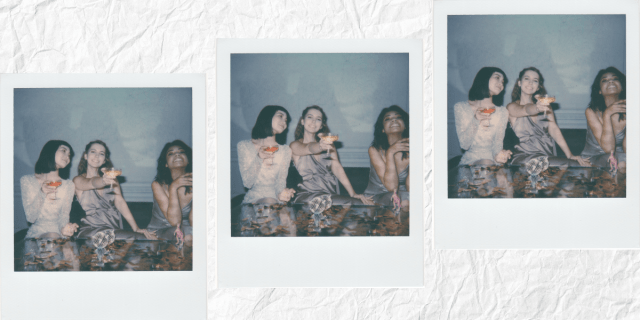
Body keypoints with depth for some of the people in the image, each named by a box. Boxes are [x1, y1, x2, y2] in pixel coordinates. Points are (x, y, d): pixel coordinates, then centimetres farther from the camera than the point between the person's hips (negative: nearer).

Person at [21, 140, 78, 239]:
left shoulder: (68, 185, 13)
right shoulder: (27, 181, 7)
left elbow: (64, 214, 3)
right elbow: (31, 218, -2)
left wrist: (64, 227, -21)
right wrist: (42, 194, -18)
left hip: (58, 233, 2)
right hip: (36, 233, -2)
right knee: (52, 237, -37)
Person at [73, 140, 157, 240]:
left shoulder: (111, 177, 18)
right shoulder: (78, 180, 5)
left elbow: (120, 202, 4)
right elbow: (92, 183, -19)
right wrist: (103, 181, -44)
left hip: (115, 229, 5)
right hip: (91, 230, -4)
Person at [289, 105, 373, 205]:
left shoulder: (327, 143, 19)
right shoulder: (295, 145, 6)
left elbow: (337, 168, 4)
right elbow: (309, 148, -18)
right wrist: (320, 146, -43)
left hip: (332, 194, 5)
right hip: (308, 195, -5)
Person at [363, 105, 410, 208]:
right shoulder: (375, 150, -10)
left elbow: (410, 189, -12)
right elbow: (391, 186, -20)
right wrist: (390, 153, -26)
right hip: (375, 197, -3)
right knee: (403, 199, -34)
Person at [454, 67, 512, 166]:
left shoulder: (502, 112, 14)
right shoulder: (461, 107, 6)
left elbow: (498, 142, 3)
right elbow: (464, 145, -2)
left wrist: (497, 154, -22)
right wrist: (475, 120, -18)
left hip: (492, 160, 2)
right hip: (470, 159, -2)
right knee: (486, 164, -37)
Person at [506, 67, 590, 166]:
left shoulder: (544, 105, 18)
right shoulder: (512, 107, 5)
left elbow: (553, 129, 5)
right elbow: (526, 110, -19)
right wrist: (537, 108, -43)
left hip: (548, 156, 5)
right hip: (524, 157, -5)